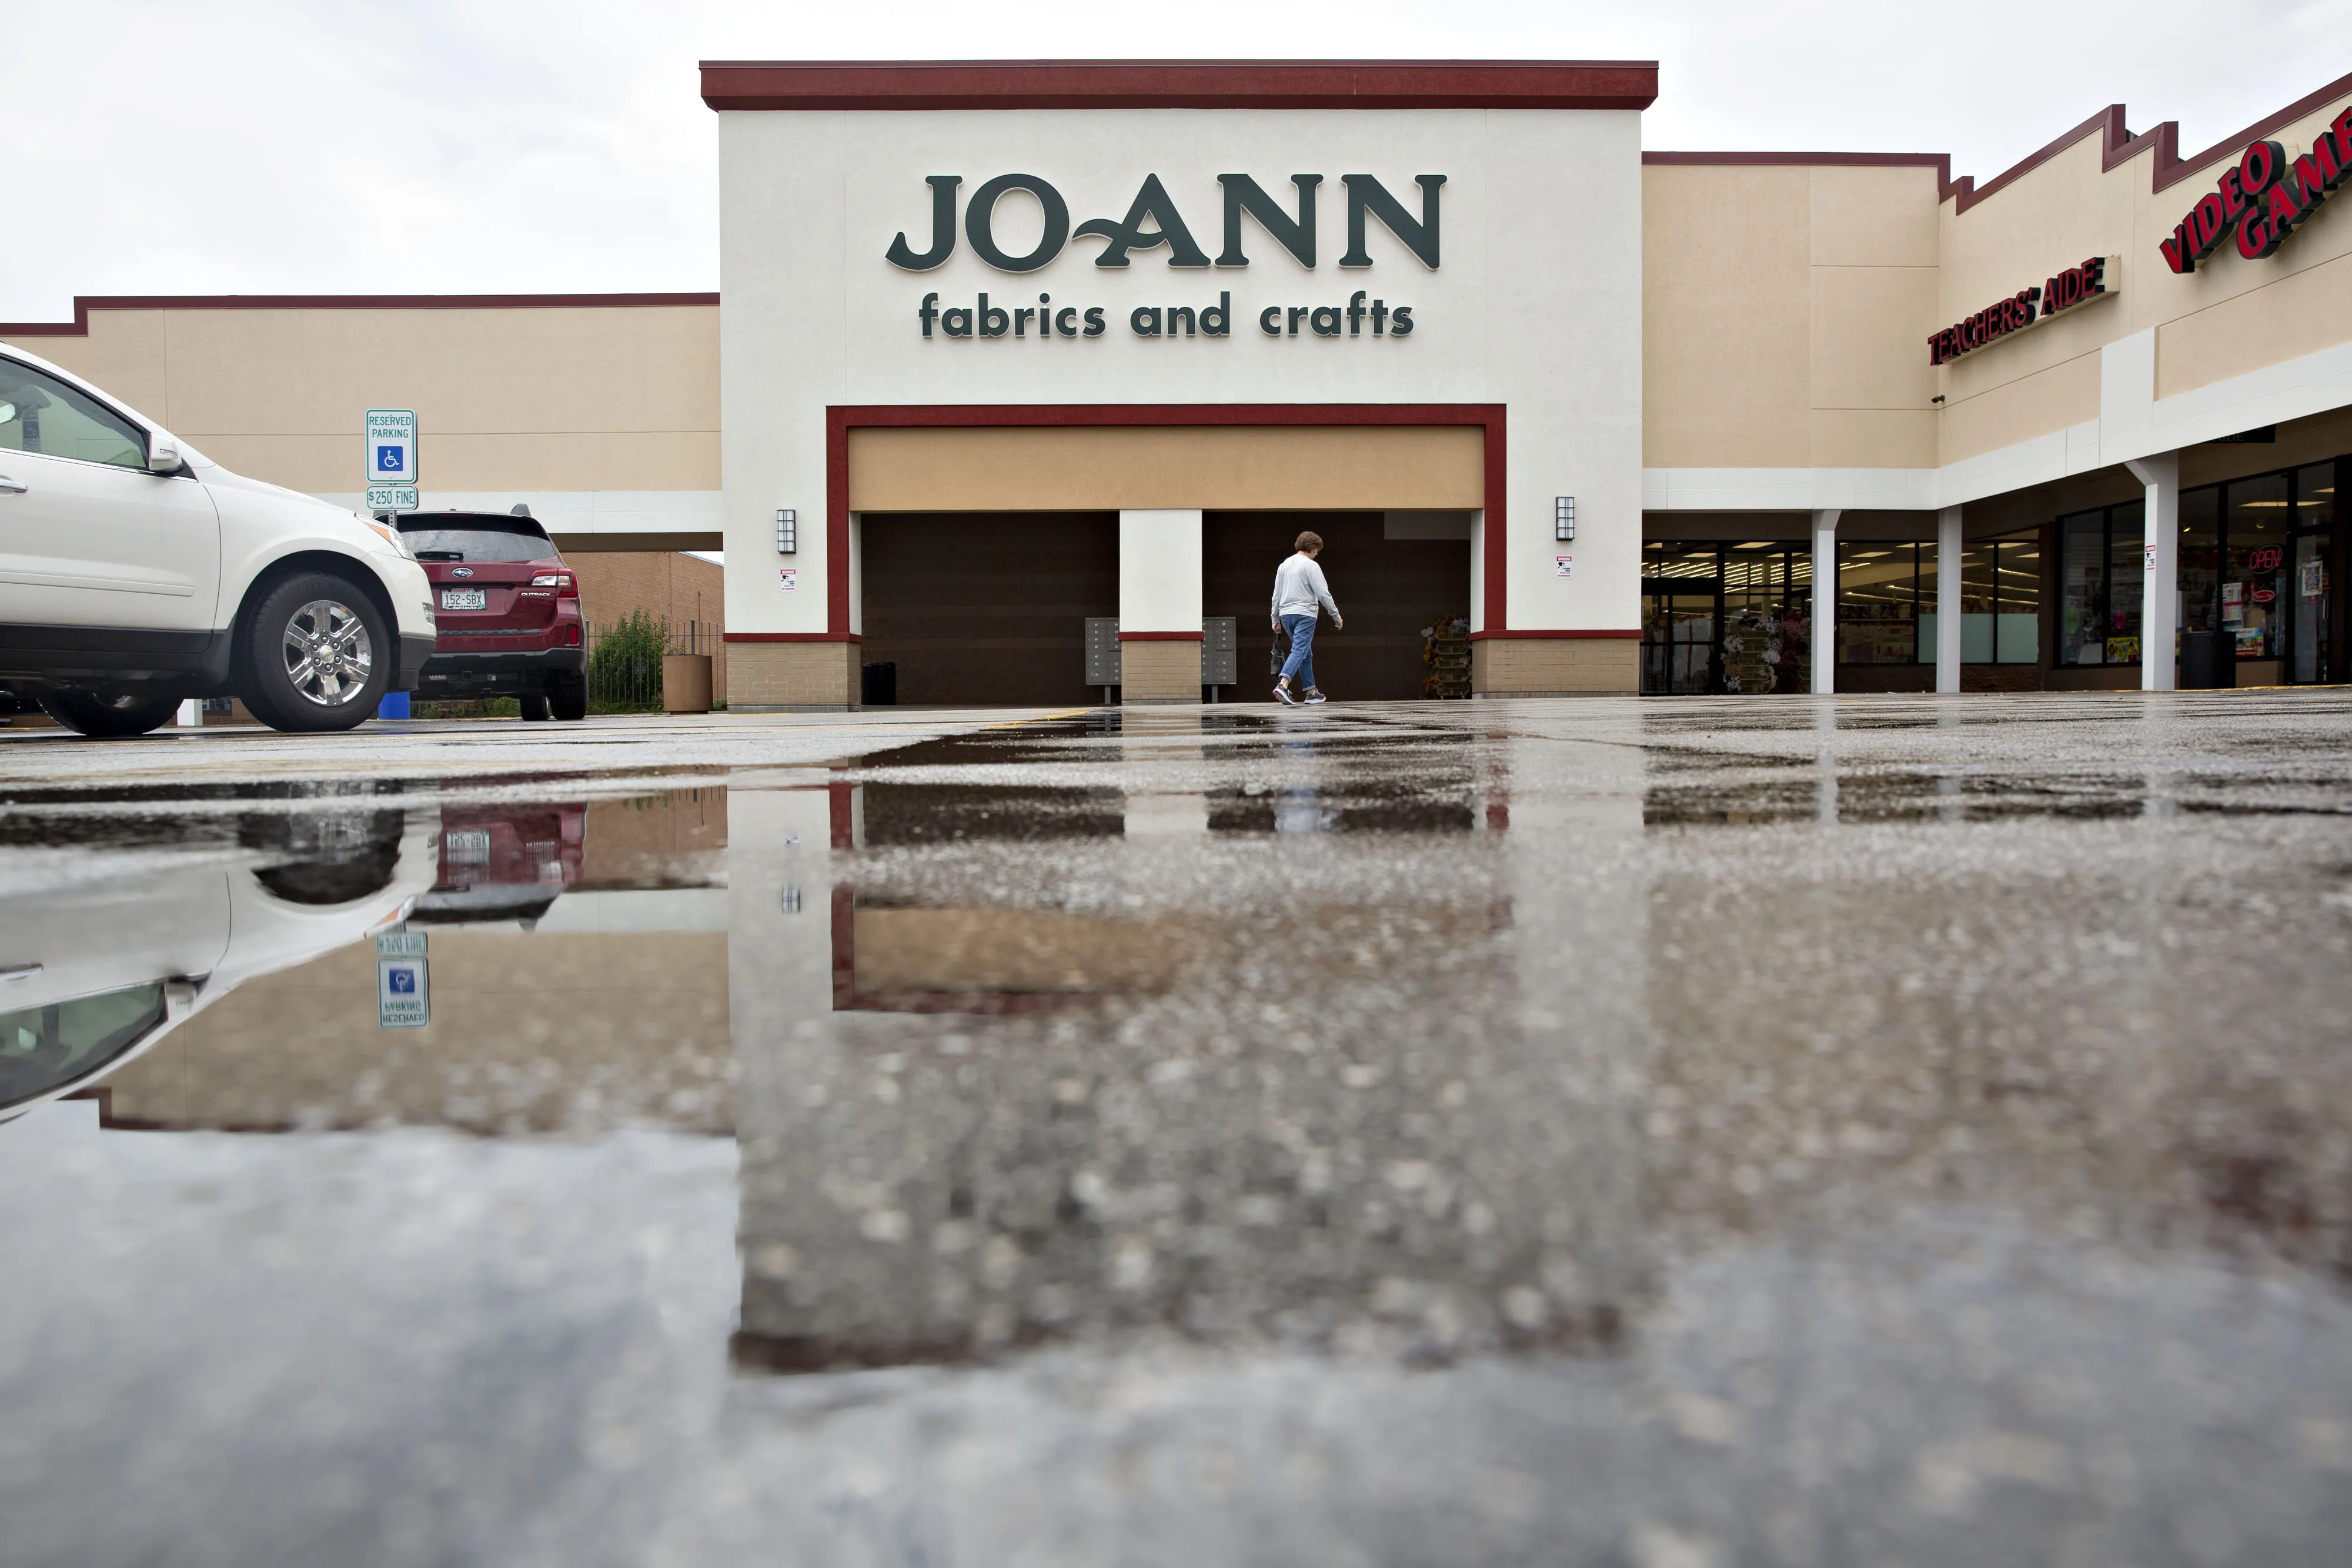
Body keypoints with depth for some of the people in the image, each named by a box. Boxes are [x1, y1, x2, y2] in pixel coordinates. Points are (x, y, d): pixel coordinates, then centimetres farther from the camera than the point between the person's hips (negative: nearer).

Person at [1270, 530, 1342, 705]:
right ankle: (1282, 686, -32)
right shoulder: (1311, 566, -6)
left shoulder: (1284, 565, 15)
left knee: (1306, 654, 17)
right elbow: (1323, 594, -10)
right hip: (1305, 614, -7)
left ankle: (1311, 692, 20)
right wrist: (1336, 616, -2)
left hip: (1286, 614, 7)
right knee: (1299, 651, -14)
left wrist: (1275, 619, 24)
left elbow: (1276, 595, 18)